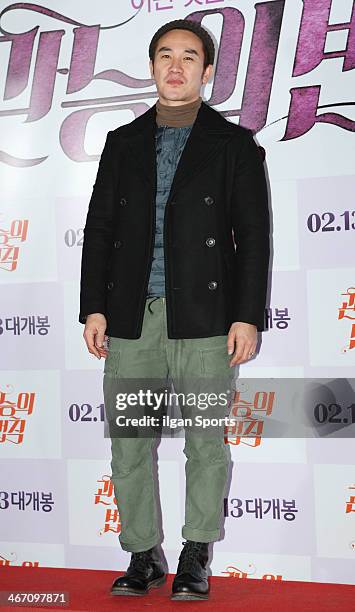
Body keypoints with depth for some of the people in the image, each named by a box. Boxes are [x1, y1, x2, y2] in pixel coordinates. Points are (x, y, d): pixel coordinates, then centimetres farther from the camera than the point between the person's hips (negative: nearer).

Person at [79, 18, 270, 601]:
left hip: (204, 317, -3)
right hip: (131, 318, 3)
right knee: (128, 442, 5)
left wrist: (248, 316, -7)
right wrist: (93, 307, 4)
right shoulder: (123, 143, 14)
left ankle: (196, 558, 17)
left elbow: (253, 235, 1)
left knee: (206, 442, 2)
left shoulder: (234, 144, 6)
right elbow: (99, 228, 12)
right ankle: (143, 555, 18)